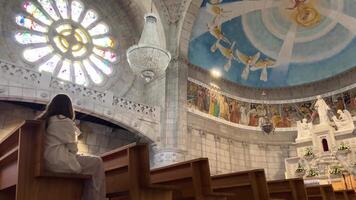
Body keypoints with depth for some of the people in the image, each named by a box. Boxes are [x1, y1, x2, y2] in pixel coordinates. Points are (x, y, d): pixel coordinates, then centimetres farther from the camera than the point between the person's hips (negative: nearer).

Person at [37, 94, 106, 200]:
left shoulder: (46, 120, 17)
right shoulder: (66, 121, -8)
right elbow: (72, 147, -6)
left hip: (49, 160, 9)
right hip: (59, 160, -9)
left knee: (90, 161, 20)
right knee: (96, 162, -1)